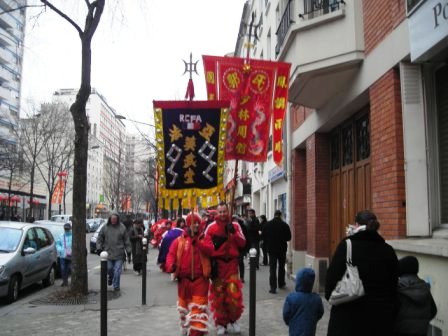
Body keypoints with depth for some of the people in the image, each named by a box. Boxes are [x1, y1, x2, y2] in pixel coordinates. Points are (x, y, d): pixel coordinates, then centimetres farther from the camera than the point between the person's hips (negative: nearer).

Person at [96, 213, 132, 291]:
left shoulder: (122, 228, 0)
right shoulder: (105, 227, 2)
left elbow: (127, 240, 5)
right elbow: (99, 238, 9)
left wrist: (128, 250, 4)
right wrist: (99, 248, 0)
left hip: (119, 254, -1)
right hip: (108, 252, 1)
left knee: (117, 270, -1)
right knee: (109, 268, 9)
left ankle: (116, 286, 12)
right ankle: (111, 277, 41)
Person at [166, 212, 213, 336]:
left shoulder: (204, 238, 3)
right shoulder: (179, 241, 4)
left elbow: (210, 250, -16)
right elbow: (171, 255, -4)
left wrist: (197, 242, -27)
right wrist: (171, 266, -24)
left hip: (200, 278, -2)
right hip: (183, 279, 2)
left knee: (198, 306, -6)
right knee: (184, 304, 18)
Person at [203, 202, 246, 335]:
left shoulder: (235, 225, 7)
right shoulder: (211, 227, 0)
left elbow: (242, 243, 0)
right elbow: (206, 246, 0)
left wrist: (233, 232, -12)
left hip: (231, 263, 1)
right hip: (217, 263, -1)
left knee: (234, 292, -3)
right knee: (218, 294, 3)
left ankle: (232, 320, 18)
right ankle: (221, 323, 15)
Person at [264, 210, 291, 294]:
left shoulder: (268, 224, -5)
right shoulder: (284, 225, -11)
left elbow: (264, 236, 0)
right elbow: (288, 238, -6)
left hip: (271, 249, 0)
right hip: (282, 249, 0)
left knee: (272, 268, 0)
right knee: (281, 267, 19)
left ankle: (273, 287, -8)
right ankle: (281, 284, 30)